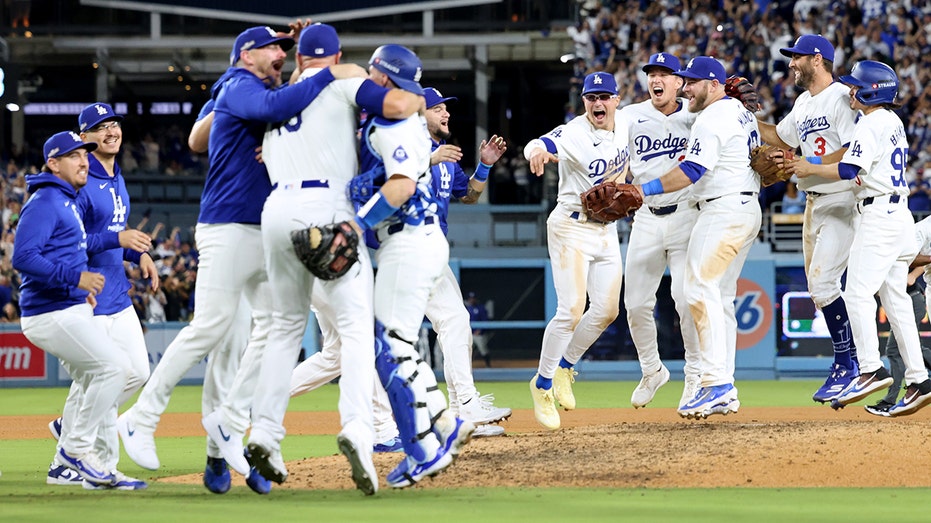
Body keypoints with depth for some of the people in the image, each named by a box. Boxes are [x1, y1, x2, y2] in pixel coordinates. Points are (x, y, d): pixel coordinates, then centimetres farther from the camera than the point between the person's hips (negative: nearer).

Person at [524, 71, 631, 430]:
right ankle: (543, 385, -4)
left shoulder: (625, 127, 1)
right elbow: (541, 145, -42)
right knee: (572, 310, -16)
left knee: (607, 310, 4)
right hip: (571, 228, -7)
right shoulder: (573, 134, -20)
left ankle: (565, 369, 24)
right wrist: (537, 151, -65)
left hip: (607, 230, 7)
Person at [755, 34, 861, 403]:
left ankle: (847, 364, -9)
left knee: (823, 282, -16)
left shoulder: (842, 98, -13)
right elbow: (780, 138, 29)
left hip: (842, 202, -10)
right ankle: (849, 364, 16)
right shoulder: (803, 103, 16)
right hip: (814, 202, 10)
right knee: (818, 288, 9)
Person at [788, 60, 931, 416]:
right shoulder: (894, 122, 18)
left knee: (858, 293, -12)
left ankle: (871, 369, -19)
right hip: (899, 212, 10)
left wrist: (809, 169, -6)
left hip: (878, 213, -10)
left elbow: (848, 170, -19)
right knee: (895, 297, 8)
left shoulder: (871, 124, -11)